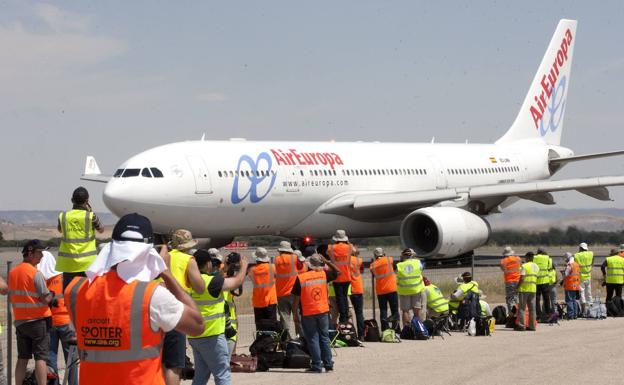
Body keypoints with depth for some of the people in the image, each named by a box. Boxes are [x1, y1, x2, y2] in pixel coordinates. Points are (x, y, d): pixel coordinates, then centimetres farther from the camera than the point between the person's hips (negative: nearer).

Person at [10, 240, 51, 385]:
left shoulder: (12, 272, 7)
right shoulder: (35, 273, -14)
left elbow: (12, 296, 13)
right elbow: (46, 299, -16)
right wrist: (52, 294, 4)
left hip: (19, 320, 6)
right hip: (38, 320, -6)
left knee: (22, 358, 11)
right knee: (40, 357, -5)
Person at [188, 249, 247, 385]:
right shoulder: (212, 281, -16)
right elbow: (237, 282, -4)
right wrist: (244, 265, 14)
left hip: (194, 336, 7)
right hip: (211, 335, -7)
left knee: (201, 374, 13)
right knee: (223, 374, -1)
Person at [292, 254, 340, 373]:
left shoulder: (300, 278, -11)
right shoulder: (323, 274, -2)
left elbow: (296, 298, -9)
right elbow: (337, 272, 16)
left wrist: (295, 313, 2)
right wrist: (327, 261, 10)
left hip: (308, 313, -3)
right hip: (323, 311, 3)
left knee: (312, 339, 2)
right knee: (324, 338, 13)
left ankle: (317, 366, 1)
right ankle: (328, 364, 14)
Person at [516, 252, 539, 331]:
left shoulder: (524, 266, -10)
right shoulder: (536, 267, 12)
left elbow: (521, 278, -15)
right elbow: (536, 278, 14)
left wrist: (517, 287, -7)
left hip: (524, 289, -6)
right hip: (533, 289, 6)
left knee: (522, 308, -2)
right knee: (532, 308, 8)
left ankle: (521, 325, -5)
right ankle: (532, 326, 8)